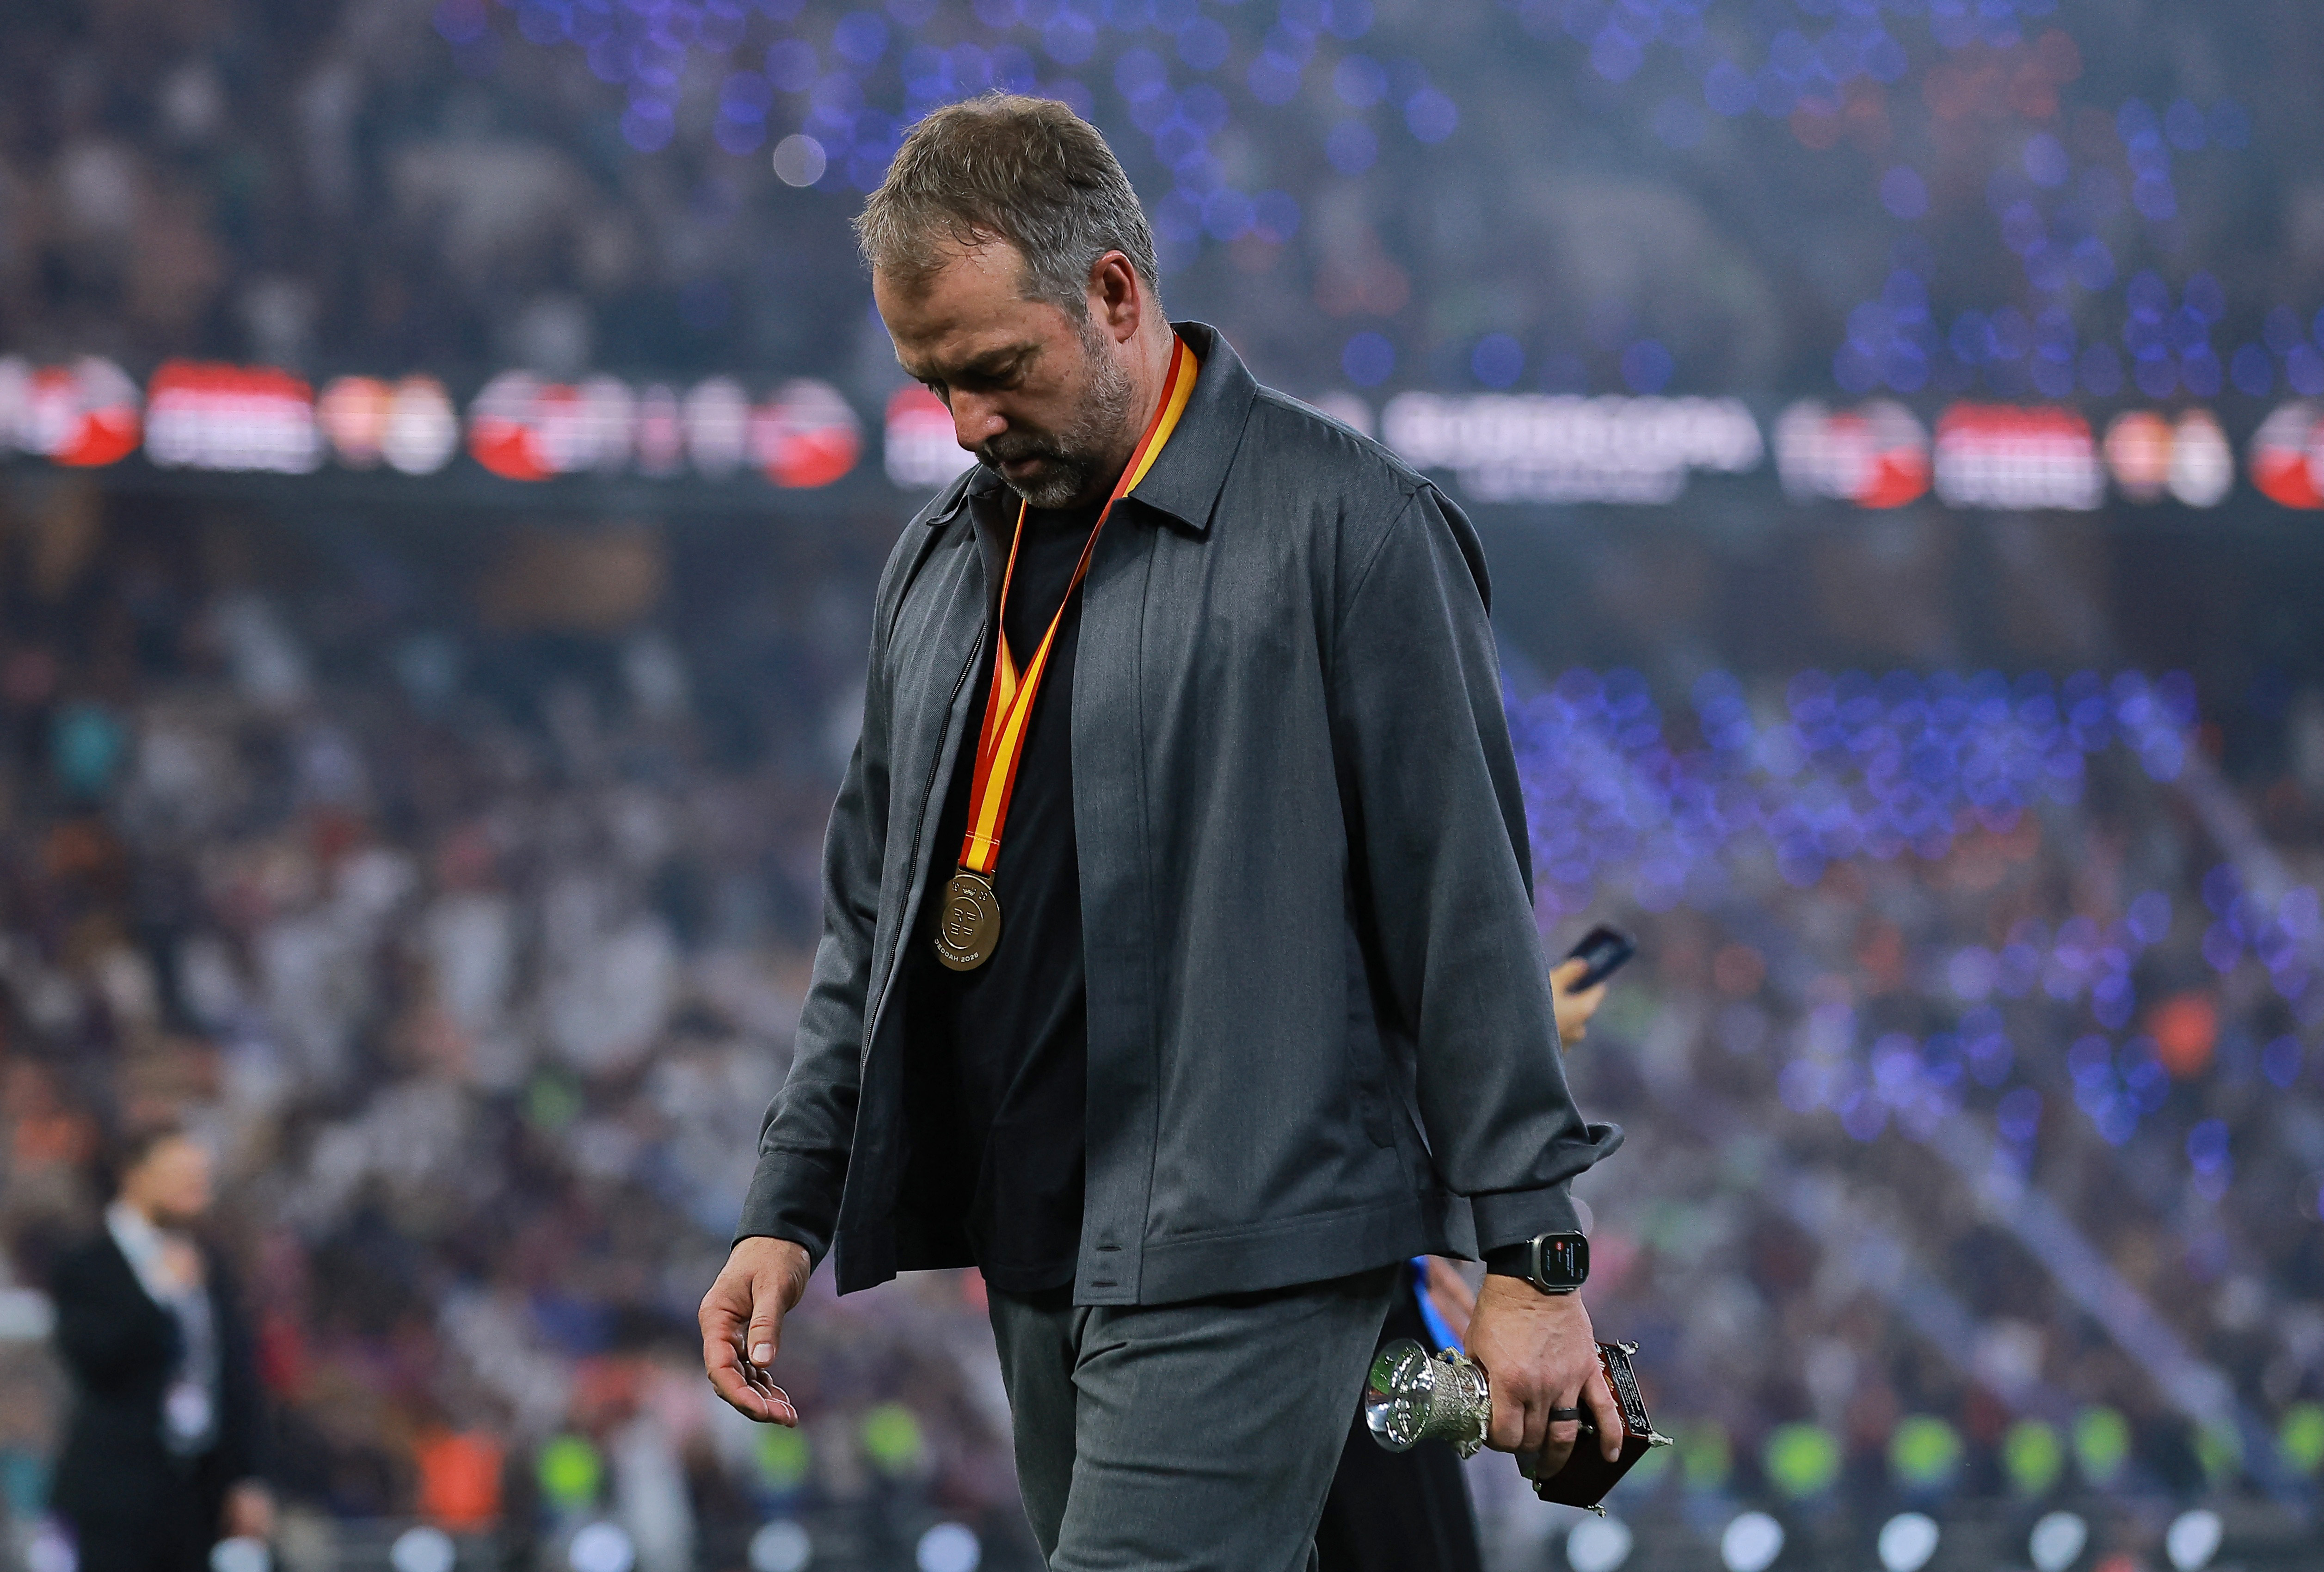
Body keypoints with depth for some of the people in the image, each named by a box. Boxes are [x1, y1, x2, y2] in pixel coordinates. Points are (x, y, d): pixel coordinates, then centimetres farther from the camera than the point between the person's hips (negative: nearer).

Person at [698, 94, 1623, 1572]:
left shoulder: (1344, 523, -7)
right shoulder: (946, 557, 15)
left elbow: (1468, 909, -8)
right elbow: (875, 915, 22)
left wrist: (1531, 1256, -10)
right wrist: (791, 1210, 14)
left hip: (1244, 1259, -7)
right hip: (1033, 1256, 7)